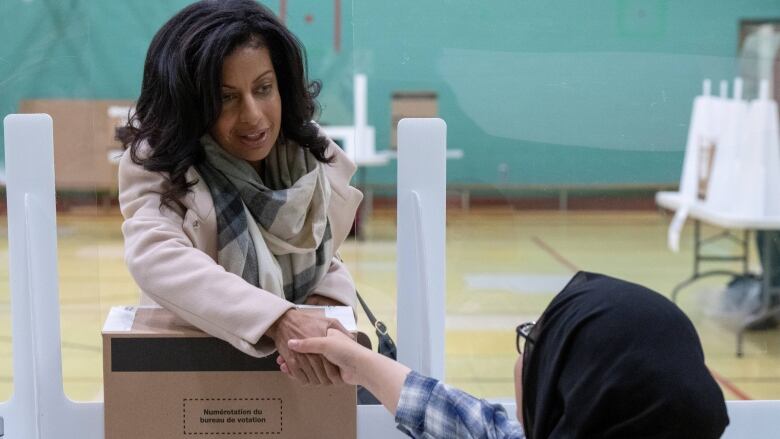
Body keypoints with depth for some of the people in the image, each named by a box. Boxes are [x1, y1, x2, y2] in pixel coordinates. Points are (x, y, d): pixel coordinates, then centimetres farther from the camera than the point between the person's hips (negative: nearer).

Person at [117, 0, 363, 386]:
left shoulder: (314, 158, 0)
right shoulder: (158, 163, -12)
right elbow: (156, 258, -30)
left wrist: (327, 300, -11)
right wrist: (278, 320, -41)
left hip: (299, 374, 4)